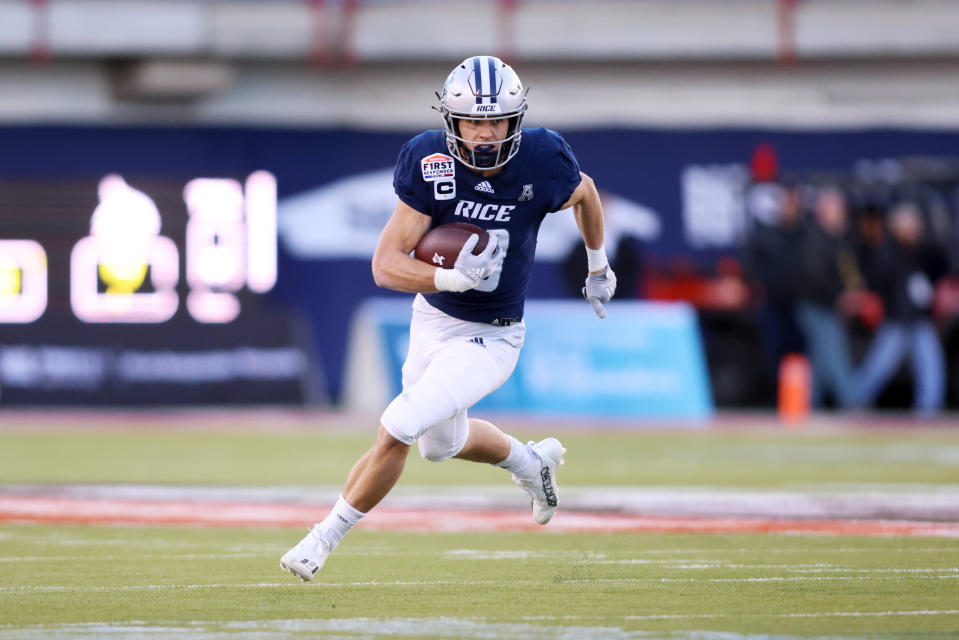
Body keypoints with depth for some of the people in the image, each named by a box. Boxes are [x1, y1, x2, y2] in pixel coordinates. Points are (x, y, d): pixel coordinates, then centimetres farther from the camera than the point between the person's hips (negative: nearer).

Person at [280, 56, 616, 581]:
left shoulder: (541, 162, -22)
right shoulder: (431, 165, -21)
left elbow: (585, 192, 4)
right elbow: (385, 265, -23)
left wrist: (598, 265, 18)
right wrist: (451, 277, -40)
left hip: (489, 338, -3)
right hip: (433, 319, 4)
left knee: (396, 429, -17)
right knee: (441, 444, 25)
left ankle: (327, 536, 1)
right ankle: (532, 463, 54)